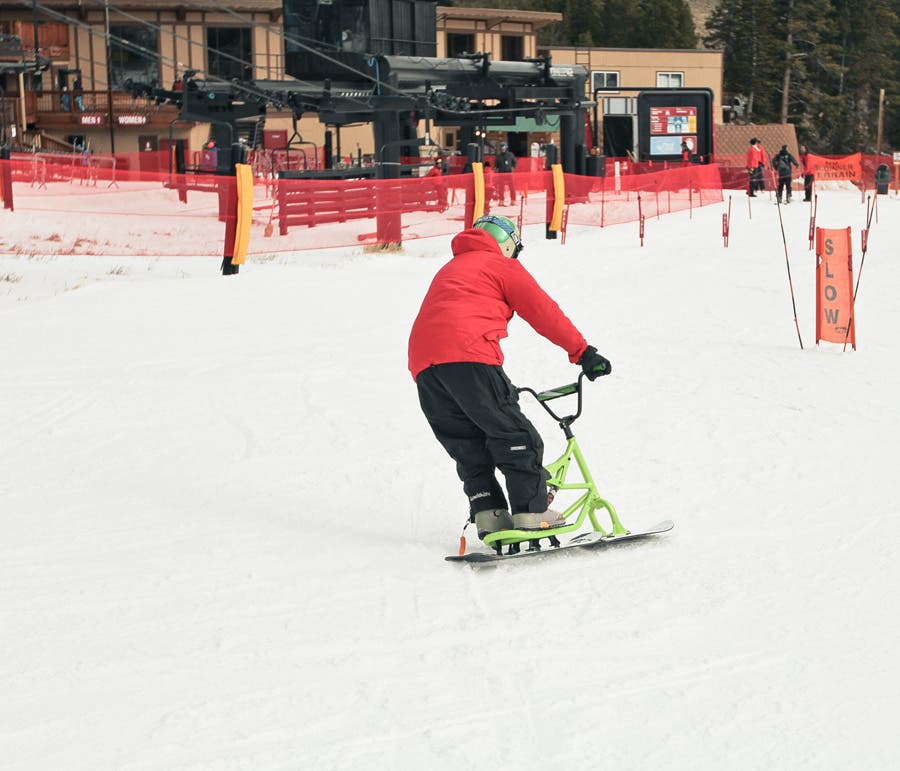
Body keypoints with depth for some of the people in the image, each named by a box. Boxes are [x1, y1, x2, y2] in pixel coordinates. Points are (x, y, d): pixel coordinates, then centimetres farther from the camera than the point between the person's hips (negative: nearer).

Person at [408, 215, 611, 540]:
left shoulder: (448, 270, 37)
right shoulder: (502, 266, 15)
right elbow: (543, 311, 10)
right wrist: (583, 352, 15)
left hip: (423, 364, 7)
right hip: (468, 355, -7)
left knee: (468, 447, 13)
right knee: (515, 436, 0)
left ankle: (488, 516, 4)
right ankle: (531, 513, -4)